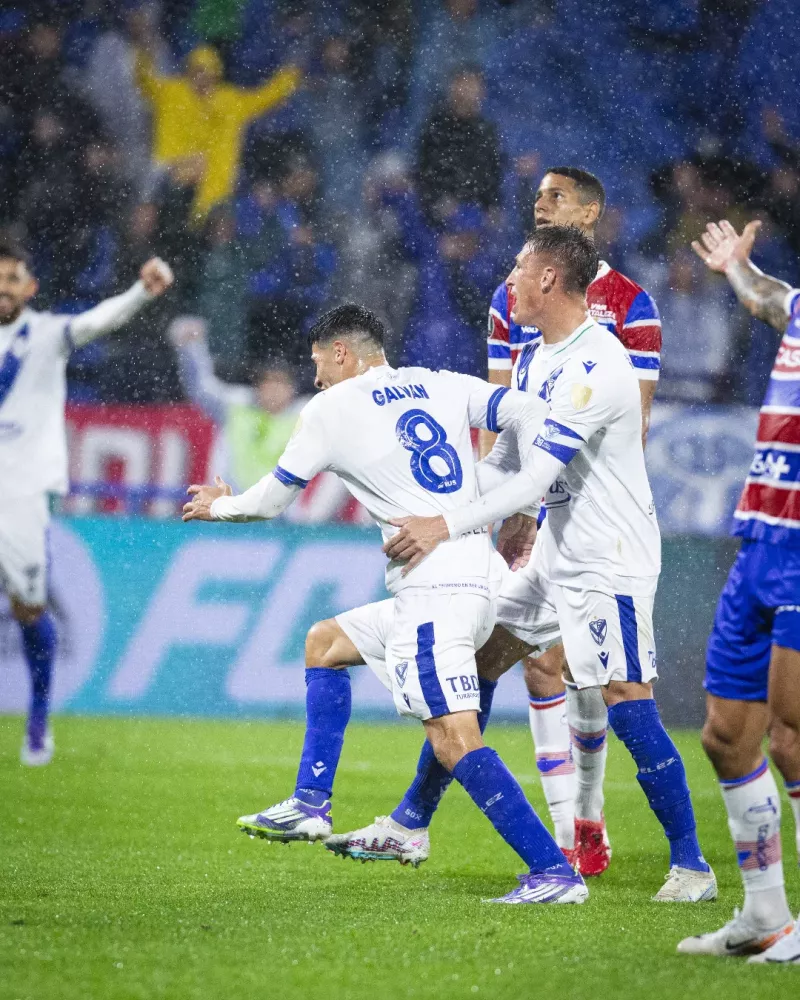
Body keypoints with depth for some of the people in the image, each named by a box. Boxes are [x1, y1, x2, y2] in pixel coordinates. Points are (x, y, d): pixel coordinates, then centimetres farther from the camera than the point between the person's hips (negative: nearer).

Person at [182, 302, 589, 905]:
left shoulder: (333, 408, 3)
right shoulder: (443, 386, 17)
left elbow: (273, 499, 14)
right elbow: (529, 415, 6)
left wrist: (219, 507, 34)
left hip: (433, 590, -9)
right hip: (480, 578, 9)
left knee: (455, 740, -16)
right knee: (325, 642, 25)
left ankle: (554, 872, -24)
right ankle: (310, 806, 27)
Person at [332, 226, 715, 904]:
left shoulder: (595, 368, -23)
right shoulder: (542, 354, 7)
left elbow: (538, 474, -28)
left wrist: (449, 526, -29)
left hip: (611, 561, -9)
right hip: (556, 555, 9)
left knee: (628, 708, -12)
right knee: (472, 665, 9)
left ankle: (691, 866, -4)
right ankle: (411, 824, 17)